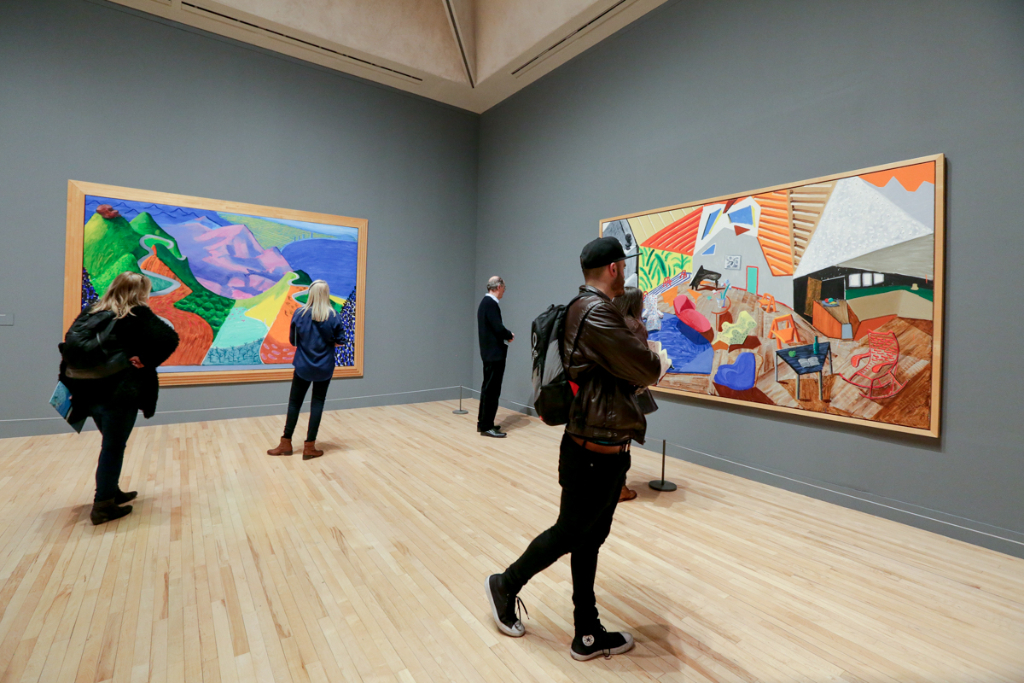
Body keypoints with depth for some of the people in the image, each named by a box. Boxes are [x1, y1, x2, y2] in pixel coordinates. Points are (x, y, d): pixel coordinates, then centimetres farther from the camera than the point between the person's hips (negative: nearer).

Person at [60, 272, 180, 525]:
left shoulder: (90, 313, 12)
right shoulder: (138, 315, -7)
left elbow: (69, 346, 12)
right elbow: (169, 339, -22)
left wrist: (69, 382, 14)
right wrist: (146, 361, -11)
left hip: (88, 393, 7)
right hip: (120, 394, -7)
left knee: (112, 444, 22)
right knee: (113, 448, 4)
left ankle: (111, 492, 33)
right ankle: (103, 506, 10)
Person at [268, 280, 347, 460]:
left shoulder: (299, 313, -6)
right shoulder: (334, 316, -9)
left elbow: (292, 340, 0)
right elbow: (340, 341, -4)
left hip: (303, 366, 1)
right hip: (324, 367, -1)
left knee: (294, 402, 13)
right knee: (317, 403, 6)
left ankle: (286, 444, 22)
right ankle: (309, 447, 8)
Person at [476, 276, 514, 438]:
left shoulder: (485, 302, 14)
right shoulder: (491, 303, -17)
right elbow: (498, 328, -23)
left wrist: (505, 336, 8)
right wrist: (510, 335, -5)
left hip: (489, 352, 10)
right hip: (494, 353, -10)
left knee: (488, 388, 15)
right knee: (492, 390, -4)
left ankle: (483, 422, 23)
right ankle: (487, 426, 3)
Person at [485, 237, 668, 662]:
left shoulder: (588, 309, 12)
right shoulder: (596, 312, -21)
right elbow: (645, 369, -17)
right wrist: (658, 363, 4)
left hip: (606, 448, 9)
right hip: (593, 450, -9)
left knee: (590, 539, 17)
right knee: (569, 534, 11)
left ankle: (588, 635, 33)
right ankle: (506, 585, 35)